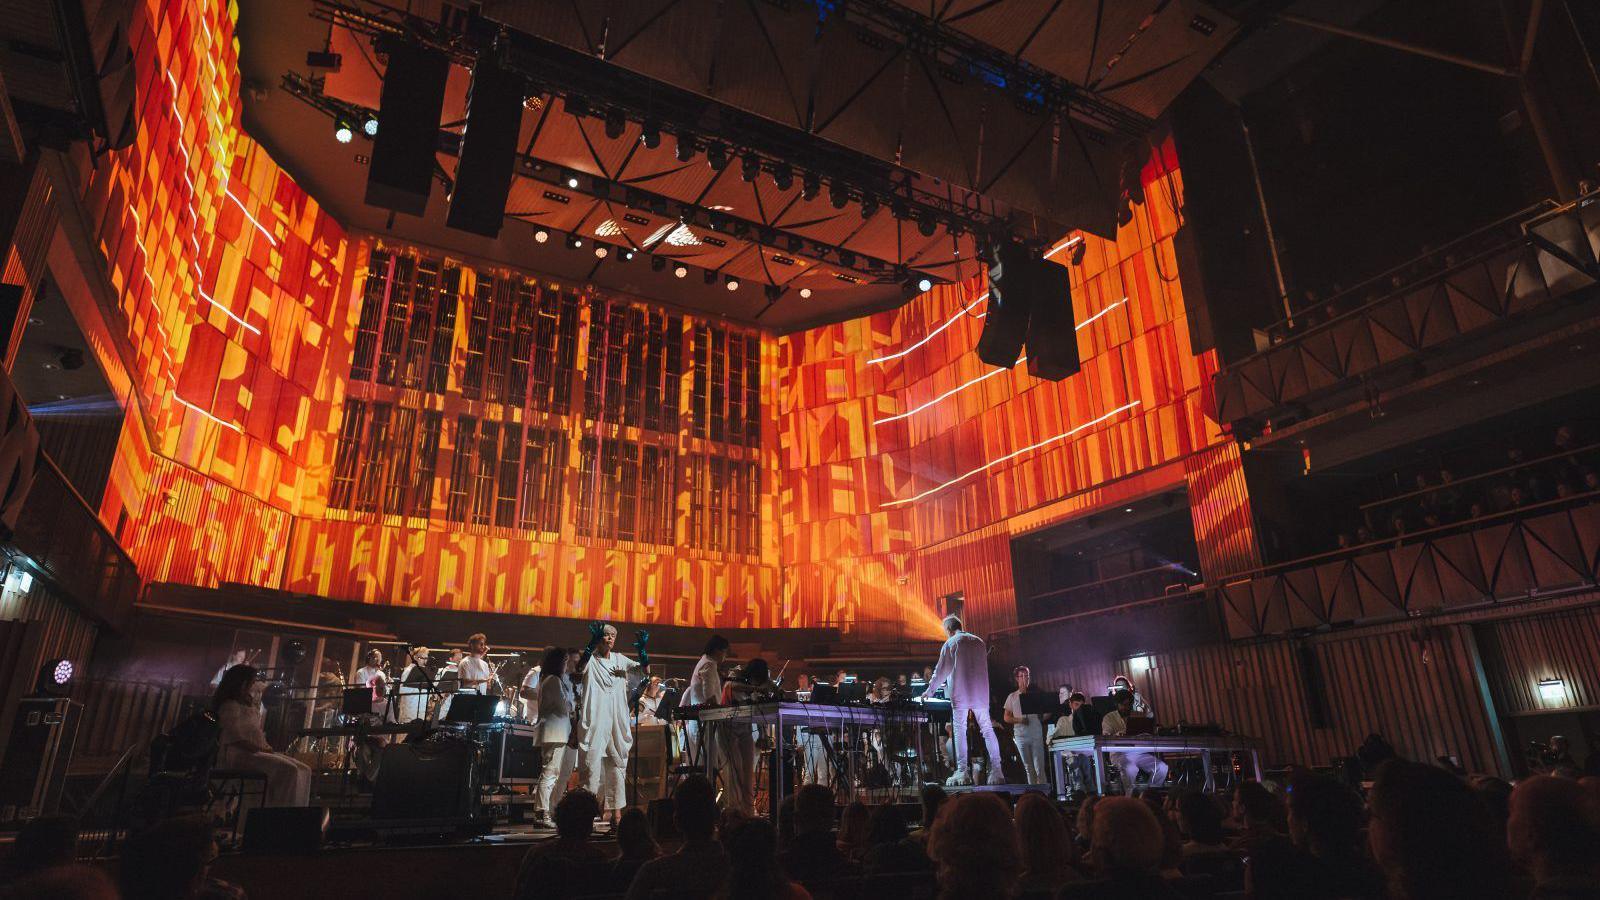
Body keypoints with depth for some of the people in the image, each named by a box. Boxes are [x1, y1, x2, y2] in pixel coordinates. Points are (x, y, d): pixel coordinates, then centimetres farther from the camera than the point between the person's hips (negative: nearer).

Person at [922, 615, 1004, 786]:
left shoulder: (950, 643, 0)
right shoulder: (979, 641, 14)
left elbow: (942, 670, 1)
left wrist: (930, 690, 13)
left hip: (960, 693, -4)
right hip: (981, 693, 4)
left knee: (960, 730, -2)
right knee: (987, 730, 6)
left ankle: (963, 772, -8)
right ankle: (996, 772, 1)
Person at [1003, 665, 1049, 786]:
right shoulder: (1012, 697, 9)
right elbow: (1006, 717, 8)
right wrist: (1019, 720, -9)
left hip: (1036, 734, -1)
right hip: (1020, 735, 1)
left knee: (1039, 766, -7)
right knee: (1028, 767, 8)